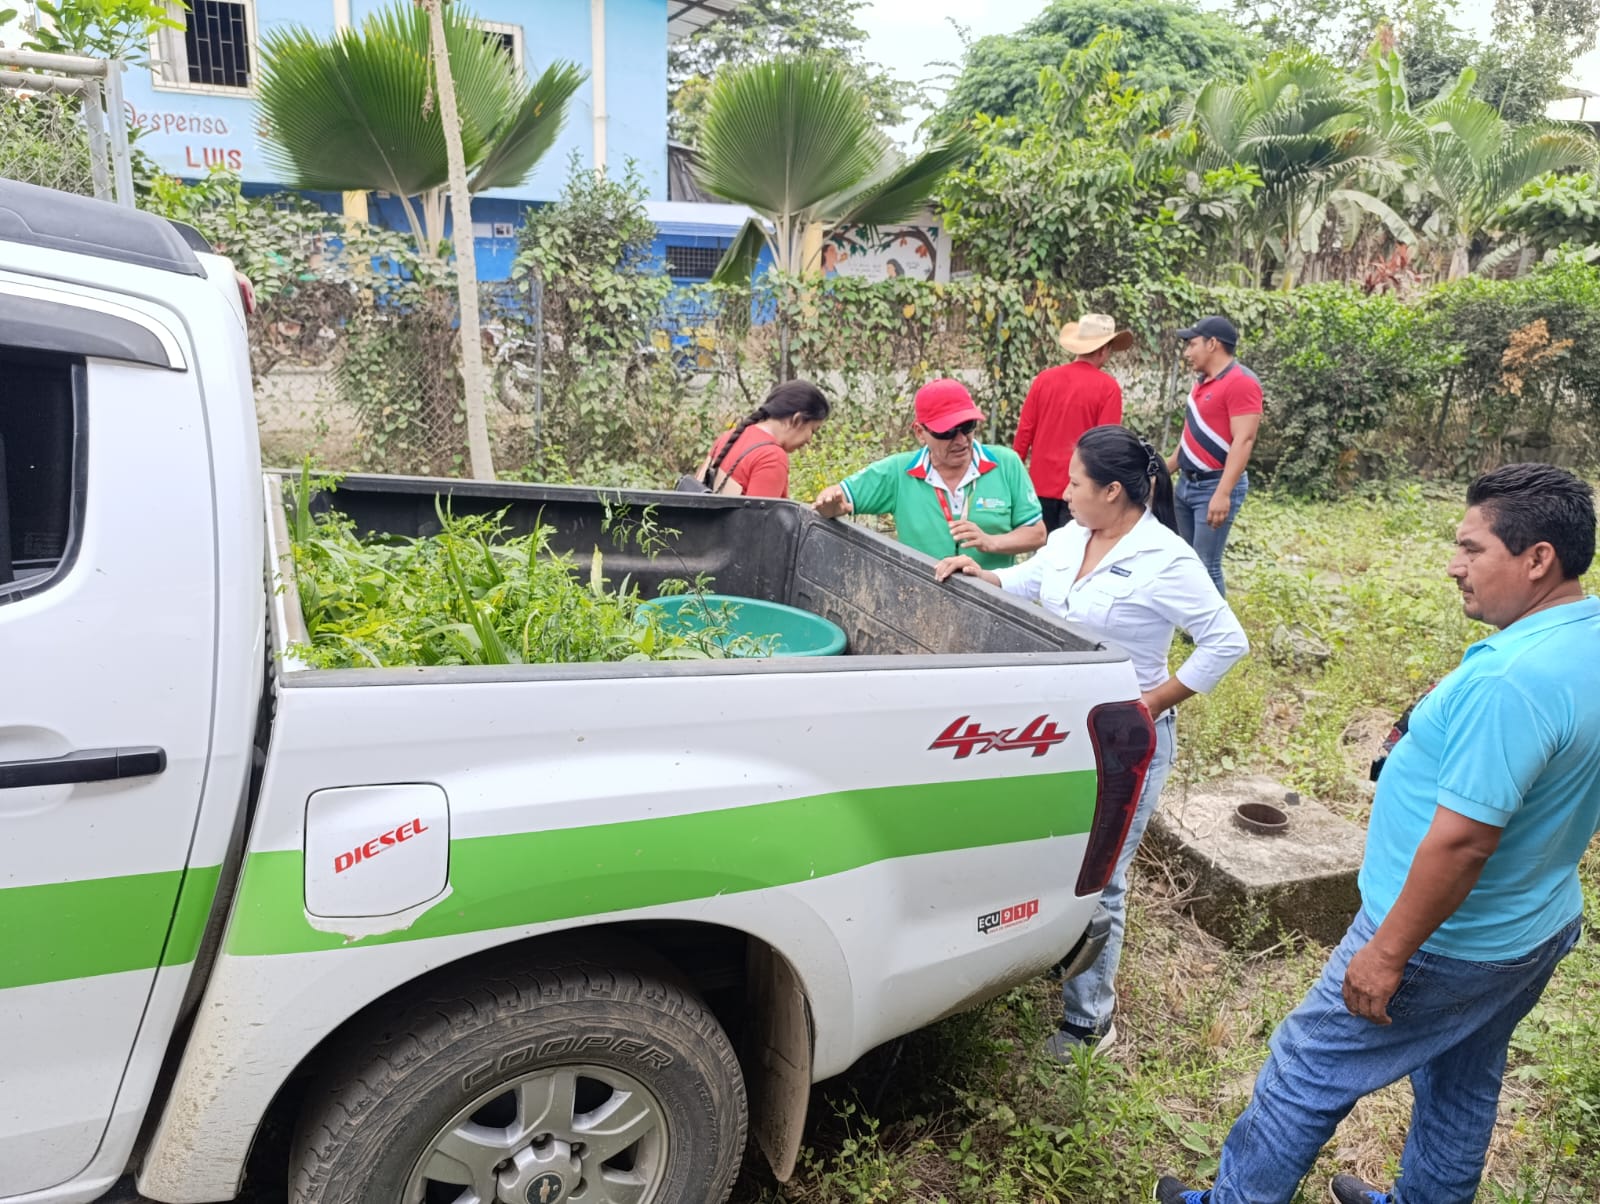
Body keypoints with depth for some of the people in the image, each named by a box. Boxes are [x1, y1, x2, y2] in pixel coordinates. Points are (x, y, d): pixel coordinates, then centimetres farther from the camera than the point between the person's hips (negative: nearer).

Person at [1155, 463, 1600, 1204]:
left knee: (1306, 1071, 8)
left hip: (1445, 943, -9)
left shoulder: (1511, 680, -32)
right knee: (1463, 1087, 26)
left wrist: (1387, 954, -23)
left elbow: (1463, 841, -32)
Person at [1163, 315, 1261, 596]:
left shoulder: (1241, 382, -14)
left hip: (1215, 486, -9)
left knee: (1206, 566, -9)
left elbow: (1244, 441, -21)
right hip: (1187, 484, 9)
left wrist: (1223, 493, -27)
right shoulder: (1203, 382, 14)